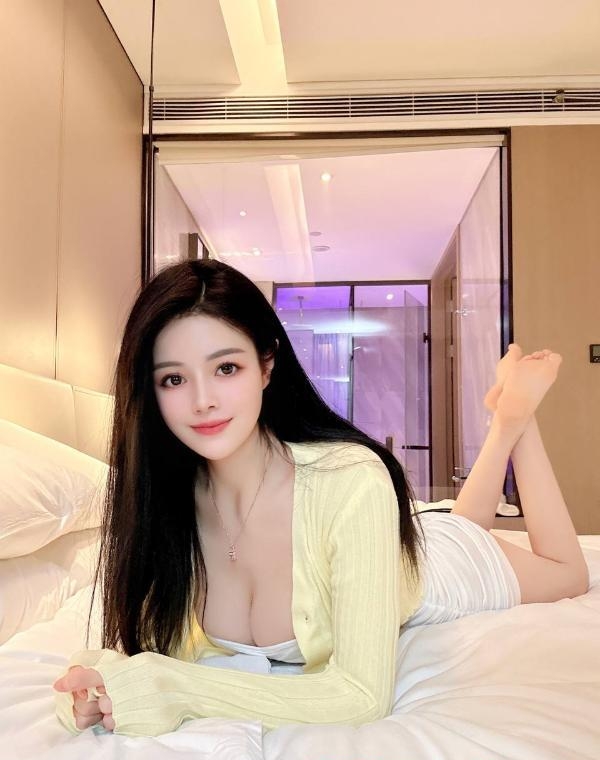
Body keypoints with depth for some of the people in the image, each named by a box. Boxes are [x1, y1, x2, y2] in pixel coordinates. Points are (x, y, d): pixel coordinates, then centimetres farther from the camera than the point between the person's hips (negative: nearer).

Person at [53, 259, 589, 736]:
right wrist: (105, 682, -40)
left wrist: (176, 687, -49)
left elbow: (364, 696, -41)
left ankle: (514, 413, 36)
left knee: (566, 574, 31)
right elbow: (161, 640, -19)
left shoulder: (353, 482, -44)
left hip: (441, 568, -3)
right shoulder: (163, 496, -29)